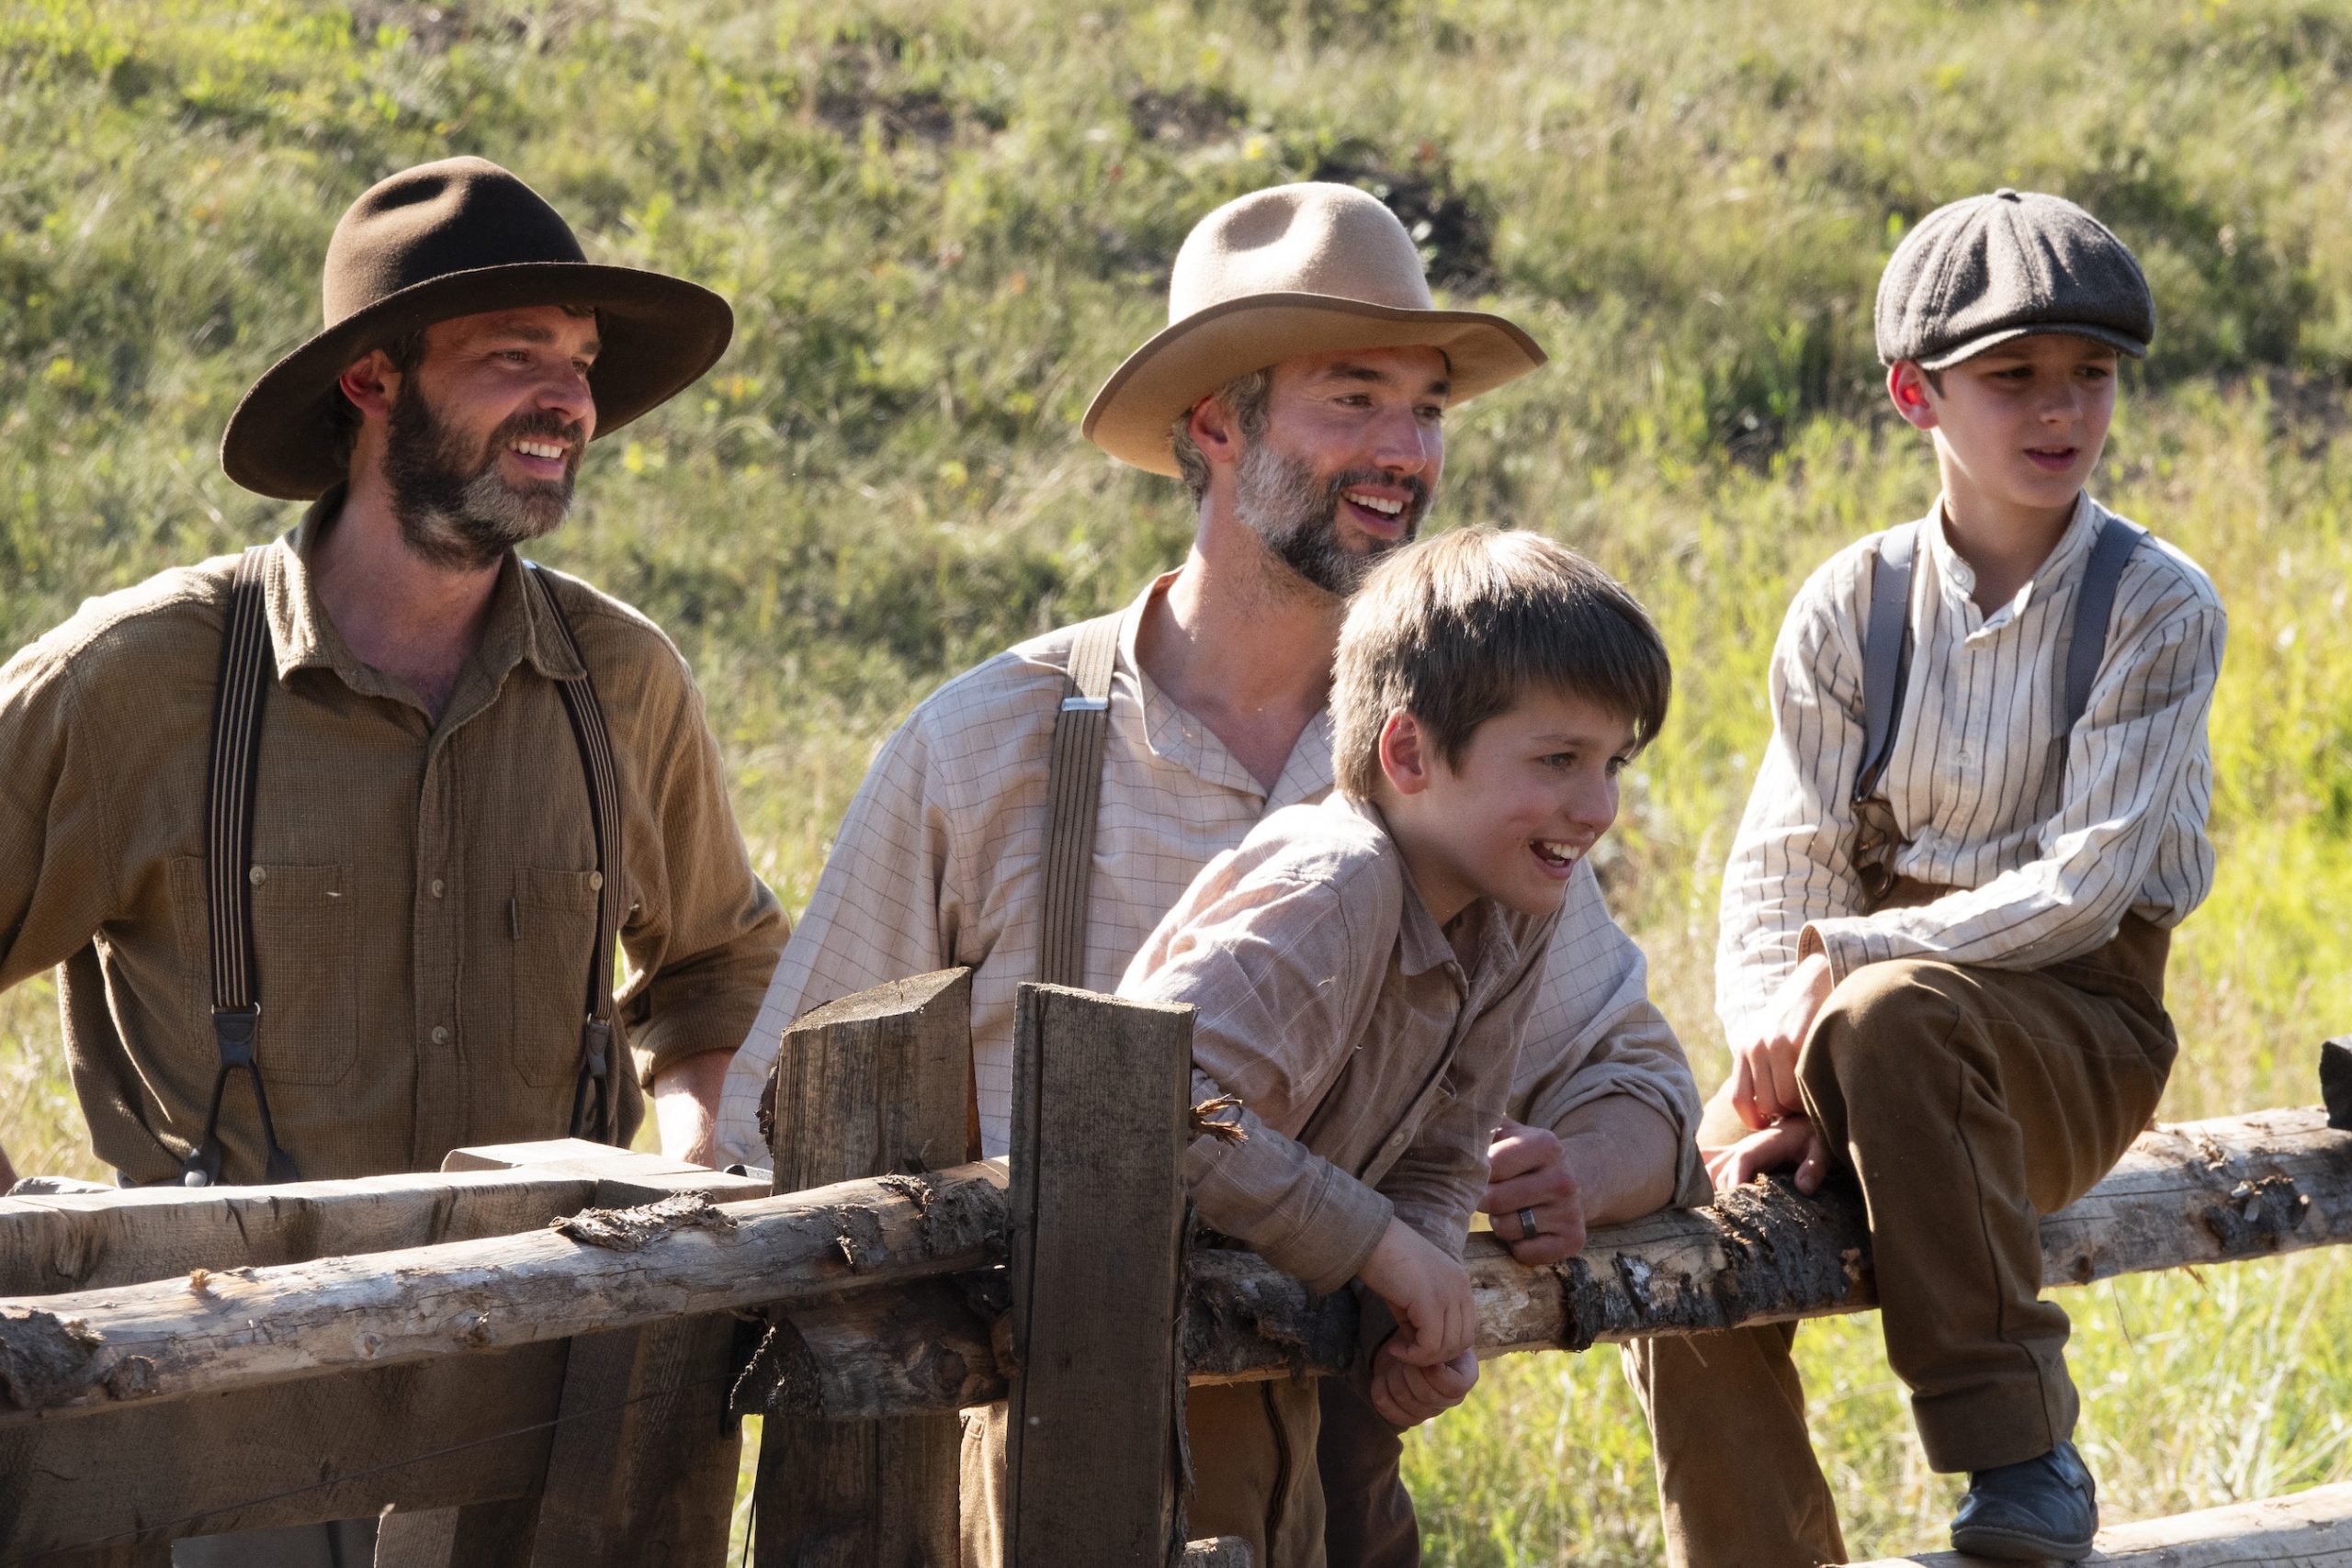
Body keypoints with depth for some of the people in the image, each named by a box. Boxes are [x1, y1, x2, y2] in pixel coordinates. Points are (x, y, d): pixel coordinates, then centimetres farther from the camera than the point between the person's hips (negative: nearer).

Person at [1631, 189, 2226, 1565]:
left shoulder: (2157, 607, -5)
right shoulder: (1852, 609, 5)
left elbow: (2088, 885, -14)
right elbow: (1777, 880, 1)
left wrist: (1847, 957, -22)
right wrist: (1774, 1061, -19)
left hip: (2076, 1034, -3)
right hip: (1865, 1035, 3)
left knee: (1889, 1014, -37)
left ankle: (2015, 1441, -28)